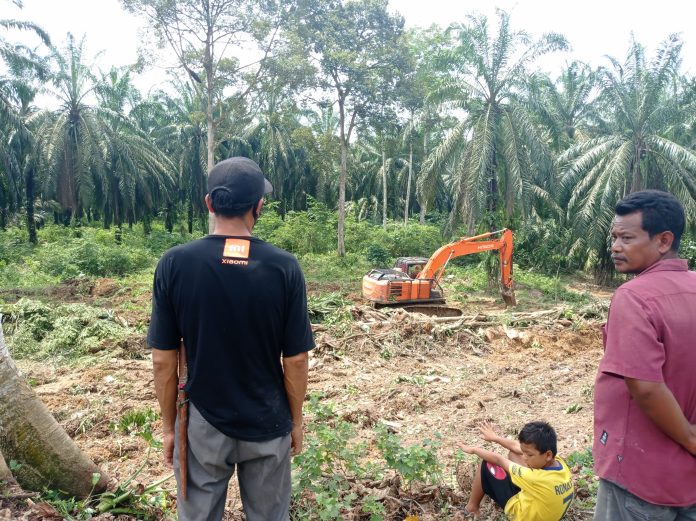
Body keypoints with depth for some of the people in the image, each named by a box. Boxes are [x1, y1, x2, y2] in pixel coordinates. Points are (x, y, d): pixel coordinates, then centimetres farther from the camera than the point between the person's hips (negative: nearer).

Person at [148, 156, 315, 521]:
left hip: (202, 426, 0)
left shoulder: (175, 263, -14)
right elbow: (295, 359, -9)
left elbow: (163, 360, -8)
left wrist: (168, 426, 6)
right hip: (268, 425, 0)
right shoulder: (284, 267, -15)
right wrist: (296, 421, 6)